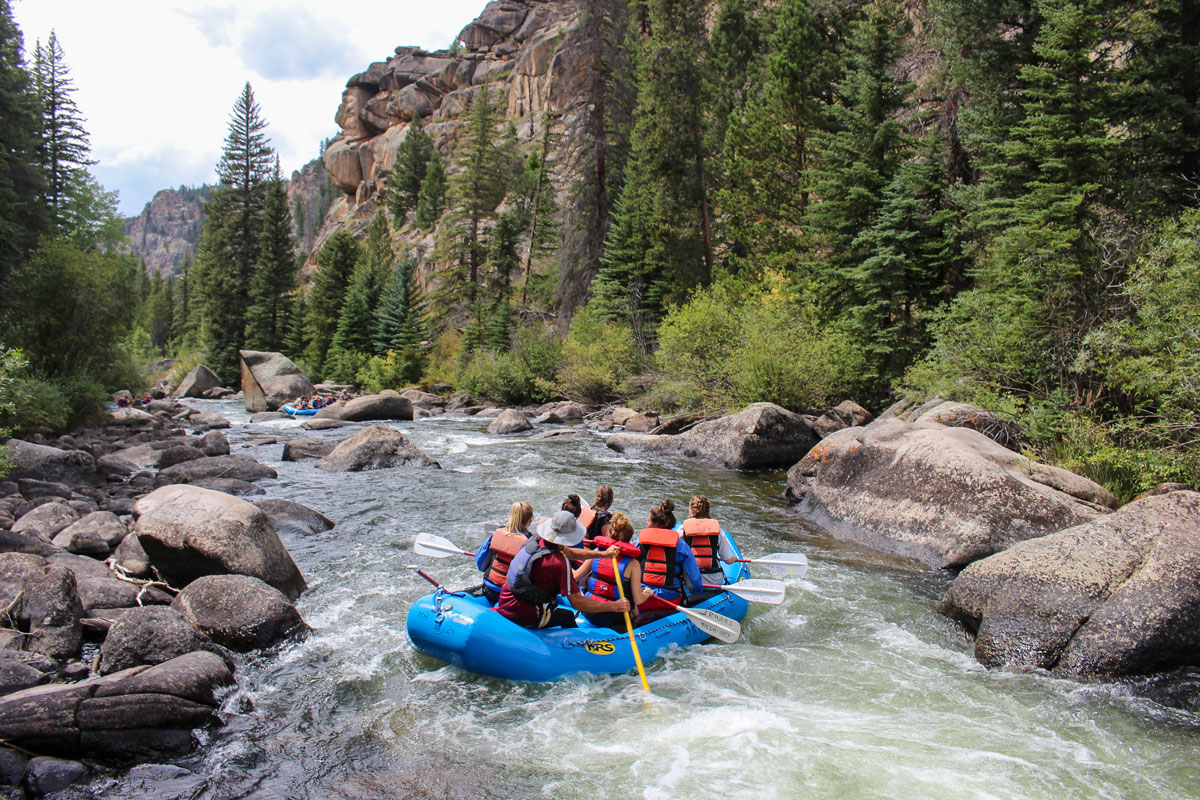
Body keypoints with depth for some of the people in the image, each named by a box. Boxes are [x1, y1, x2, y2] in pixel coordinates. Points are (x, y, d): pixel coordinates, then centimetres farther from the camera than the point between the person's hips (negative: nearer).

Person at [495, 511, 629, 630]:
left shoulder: (535, 541, -1)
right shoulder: (558, 562, -25)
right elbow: (577, 602, -22)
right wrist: (614, 606, -16)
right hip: (523, 619, -7)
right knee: (568, 616, 18)